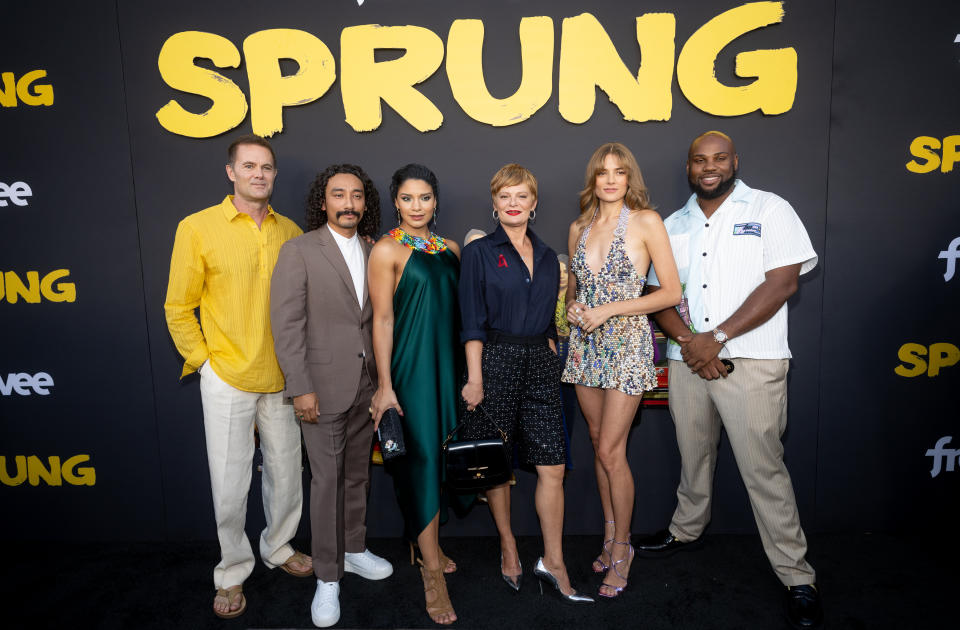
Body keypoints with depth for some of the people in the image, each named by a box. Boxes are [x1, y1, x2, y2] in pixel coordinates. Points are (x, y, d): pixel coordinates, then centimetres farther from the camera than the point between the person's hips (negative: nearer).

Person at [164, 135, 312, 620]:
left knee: (286, 474, 16)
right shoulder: (197, 228, -5)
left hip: (281, 379, 3)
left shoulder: (290, 232, 5)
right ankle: (233, 571, 30)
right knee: (230, 485, 7)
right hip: (226, 379, -3)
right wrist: (203, 361, -6)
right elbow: (178, 309, -1)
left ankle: (278, 547, 40)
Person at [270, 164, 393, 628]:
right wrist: (301, 388, -15)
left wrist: (382, 379, 4)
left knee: (358, 473, 17)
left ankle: (353, 550, 36)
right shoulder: (298, 251, -7)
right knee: (327, 480, 3)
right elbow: (287, 326, -10)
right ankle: (328, 577, 19)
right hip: (324, 385, -4)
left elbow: (377, 318, 9)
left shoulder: (373, 252, 7)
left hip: (366, 383, 5)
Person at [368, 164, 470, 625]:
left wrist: (468, 372, 12)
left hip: (449, 362, 6)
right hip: (411, 365, -6)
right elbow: (382, 320, -9)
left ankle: (429, 547, 32)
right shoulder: (387, 250, -6)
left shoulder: (450, 248, 11)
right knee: (423, 457, -4)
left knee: (441, 453, 13)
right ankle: (433, 572, 8)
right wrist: (385, 386, -13)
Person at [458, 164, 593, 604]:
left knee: (552, 467, 0)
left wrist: (551, 363, 11)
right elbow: (472, 322, -5)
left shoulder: (547, 257, 13)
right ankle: (508, 546, 28)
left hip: (540, 363, 4)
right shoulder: (479, 252, 0)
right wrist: (474, 378, -10)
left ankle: (553, 561, 13)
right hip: (495, 361, -3)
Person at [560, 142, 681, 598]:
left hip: (626, 343, -5)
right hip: (585, 346, 5)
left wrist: (608, 310, -14)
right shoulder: (579, 228, 10)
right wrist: (572, 308, -1)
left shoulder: (646, 222, -6)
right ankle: (610, 536, 28)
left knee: (610, 450, -5)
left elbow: (671, 292, -8)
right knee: (599, 445, 12)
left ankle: (621, 547, 15)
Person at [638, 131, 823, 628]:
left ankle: (797, 577, 12)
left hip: (751, 362, -4)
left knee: (764, 468, -3)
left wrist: (716, 337, -14)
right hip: (686, 361, 4)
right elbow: (658, 293, 9)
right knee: (693, 455, 17)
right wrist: (687, 340, -9)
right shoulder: (673, 225, 13)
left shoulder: (769, 209, 0)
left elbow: (783, 283, -10)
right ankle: (685, 531, 38)